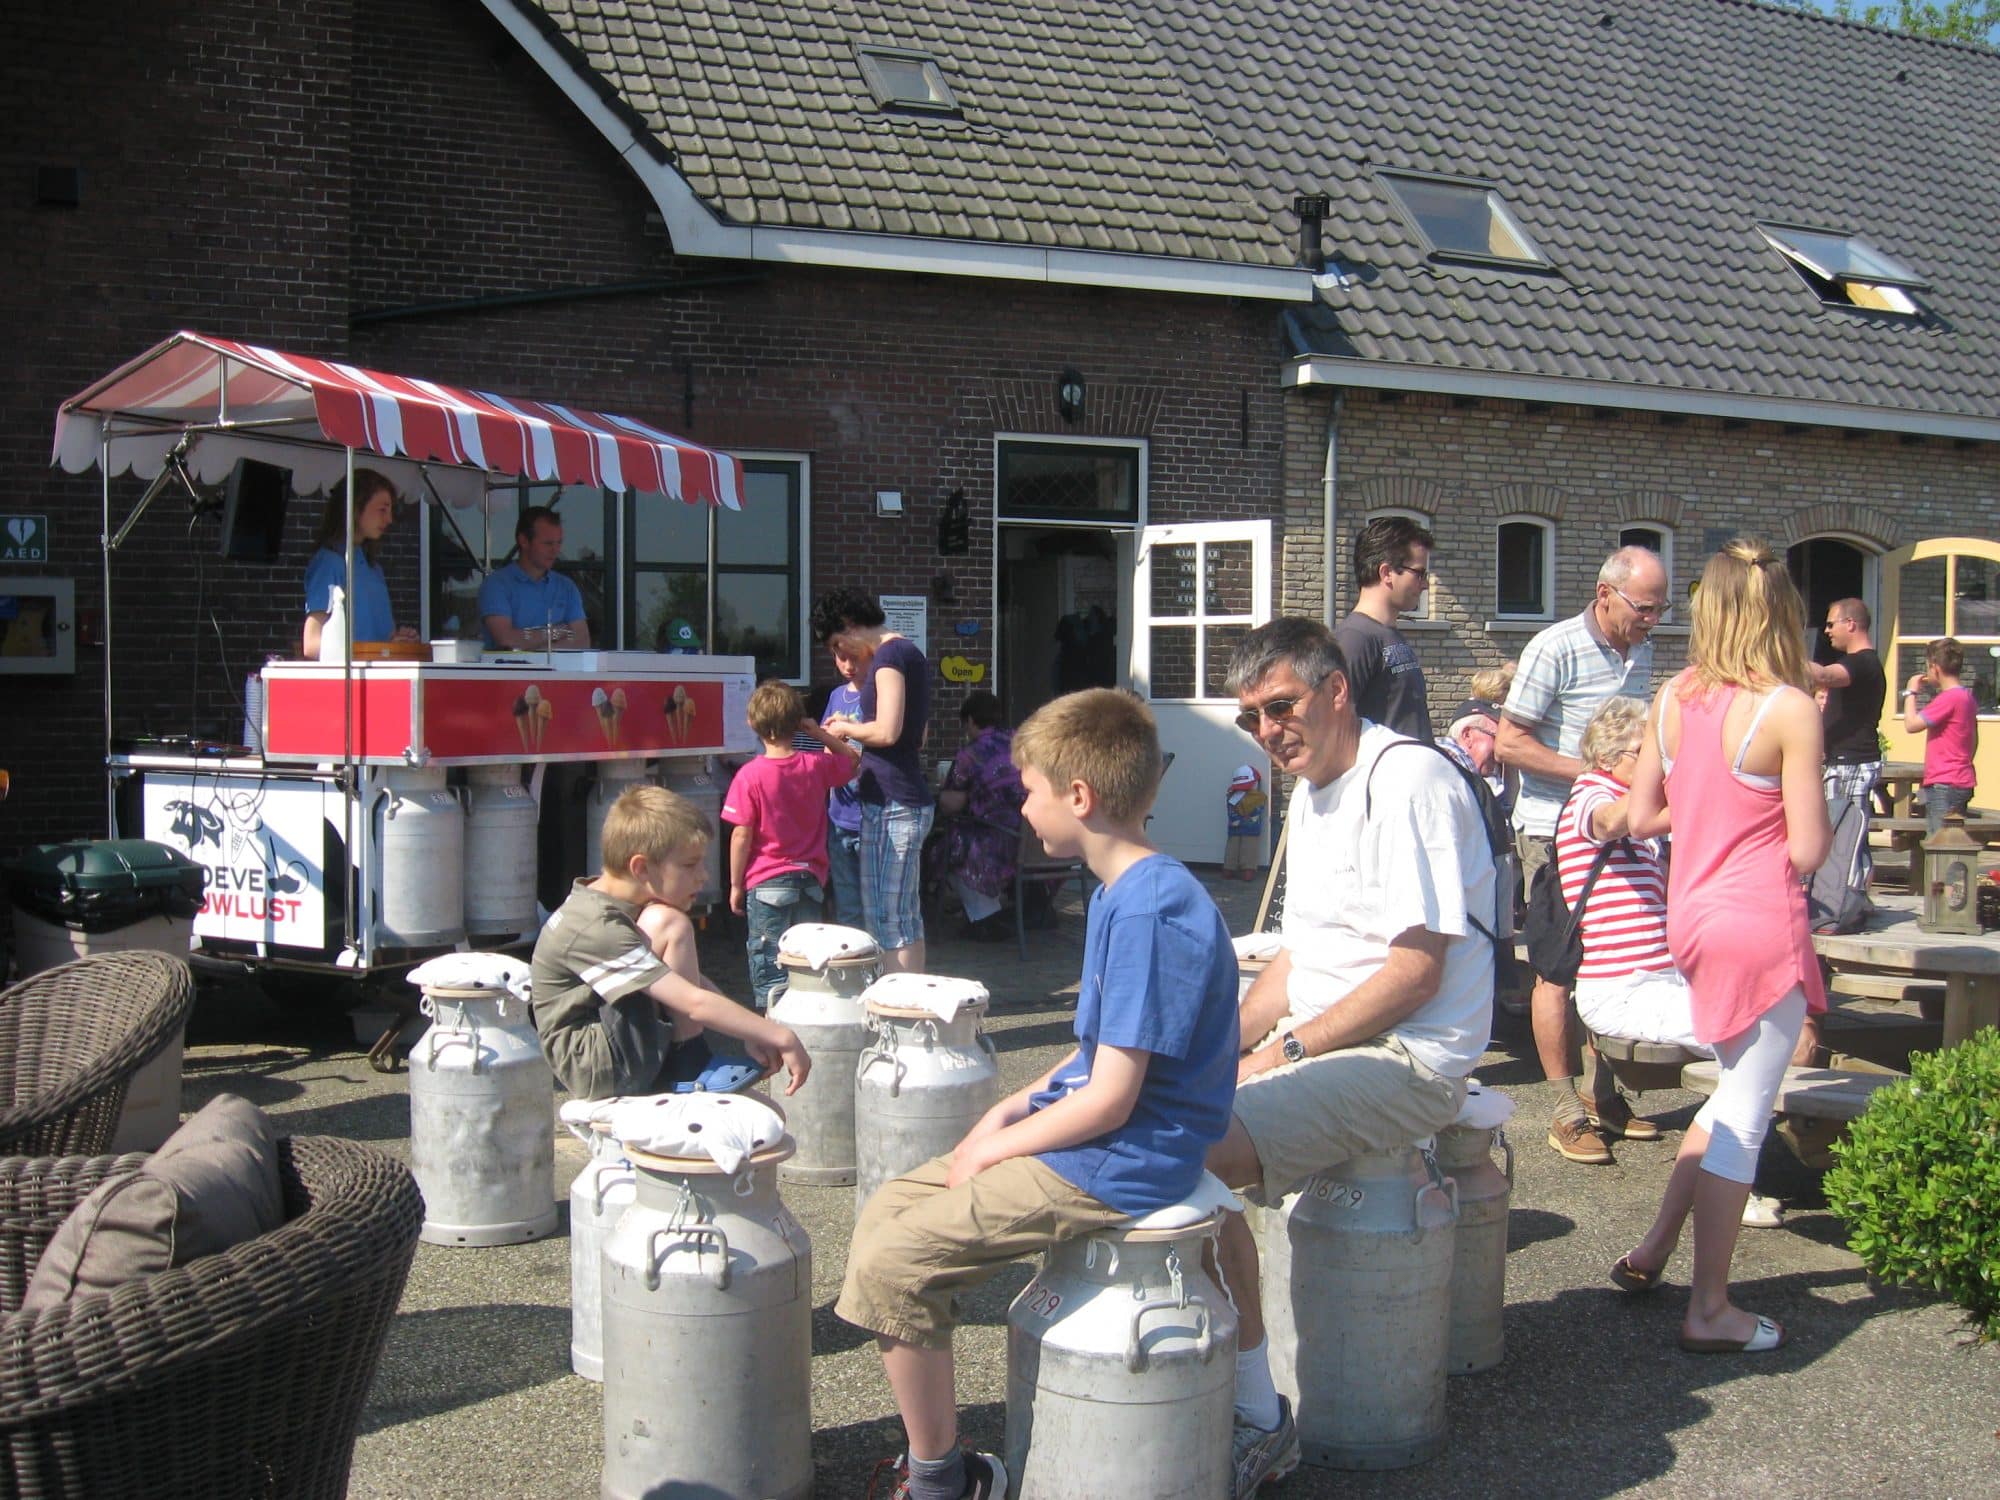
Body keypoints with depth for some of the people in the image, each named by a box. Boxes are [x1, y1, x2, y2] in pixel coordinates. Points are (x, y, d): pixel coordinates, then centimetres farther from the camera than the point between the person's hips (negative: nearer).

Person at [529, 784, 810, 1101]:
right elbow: (694, 1003, -29)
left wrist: (746, 1031, 1)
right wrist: (782, 1037, -26)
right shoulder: (597, 929, -25)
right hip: (596, 1069, -10)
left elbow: (691, 980, 12)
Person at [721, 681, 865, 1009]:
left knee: (769, 969, 1)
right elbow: (853, 759, 19)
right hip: (810, 880, 4)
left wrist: (736, 885, -2)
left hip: (767, 883, -4)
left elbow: (742, 836, -12)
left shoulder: (750, 776, -13)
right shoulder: (816, 767, -2)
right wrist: (819, 733, 7)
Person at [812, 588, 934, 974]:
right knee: (907, 918, 14)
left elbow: (887, 731, -22)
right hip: (911, 801, 10)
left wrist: (846, 728, -4)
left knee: (888, 924, -8)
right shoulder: (910, 653, 17)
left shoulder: (889, 655, -12)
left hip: (890, 805, -10)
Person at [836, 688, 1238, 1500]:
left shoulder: (1149, 911, -23)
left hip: (1117, 1167, -11)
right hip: (1092, 1138, 11)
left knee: (890, 1263, -13)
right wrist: (1011, 1108, 7)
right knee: (886, 1212, 10)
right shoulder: (1122, 891, 10)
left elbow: (1109, 1100, -23)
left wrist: (995, 1148, -10)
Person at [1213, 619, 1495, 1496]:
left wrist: (1289, 1049, -16)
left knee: (1194, 1157, -25)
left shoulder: (1407, 784, -15)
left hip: (1407, 1060, -10)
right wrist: (1224, 1044, 5)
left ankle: (1260, 1422, -14)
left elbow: (1415, 971, -20)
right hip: (1319, 1043, 10)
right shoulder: (1311, 792, 16)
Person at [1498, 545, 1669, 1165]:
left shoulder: (1640, 653, 11)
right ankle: (1569, 1111, 4)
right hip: (1554, 829, -7)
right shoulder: (1555, 649, -13)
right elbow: (1509, 743, -15)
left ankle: (1600, 1093, 23)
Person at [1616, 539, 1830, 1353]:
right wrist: (1819, 821, 7)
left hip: (1692, 915, 7)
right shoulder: (1789, 710, -14)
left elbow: (1642, 817, 7)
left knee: (1736, 1093, 24)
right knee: (1744, 1116, 2)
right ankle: (1710, 1311, 9)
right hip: (1762, 921, -7)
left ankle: (1652, 1252, 27)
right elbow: (1807, 850, -14)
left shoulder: (1673, 697, 3)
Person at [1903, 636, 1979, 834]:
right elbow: (1974, 740, 22)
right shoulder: (1967, 697, 14)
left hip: (1945, 785, -10)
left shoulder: (1949, 698, -17)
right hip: (1961, 783, 10)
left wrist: (1910, 692, -5)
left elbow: (1911, 724, -19)